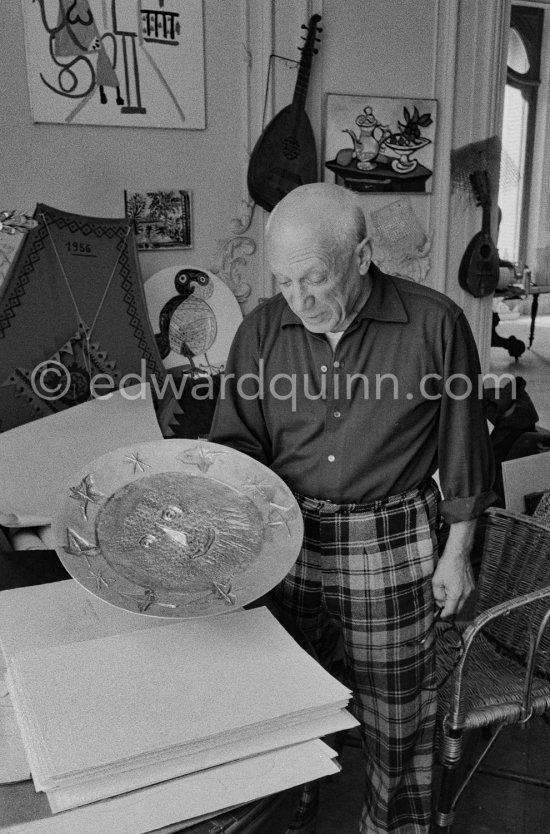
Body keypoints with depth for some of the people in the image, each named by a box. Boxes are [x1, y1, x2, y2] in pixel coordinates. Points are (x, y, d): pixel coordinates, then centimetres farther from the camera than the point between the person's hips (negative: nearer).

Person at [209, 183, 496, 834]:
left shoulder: (435, 324, -10)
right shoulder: (261, 330, -3)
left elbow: (461, 446, -2)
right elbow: (236, 439, 4)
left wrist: (456, 554, 1)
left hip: (392, 547, -2)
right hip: (283, 542, 3)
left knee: (394, 708, 14)